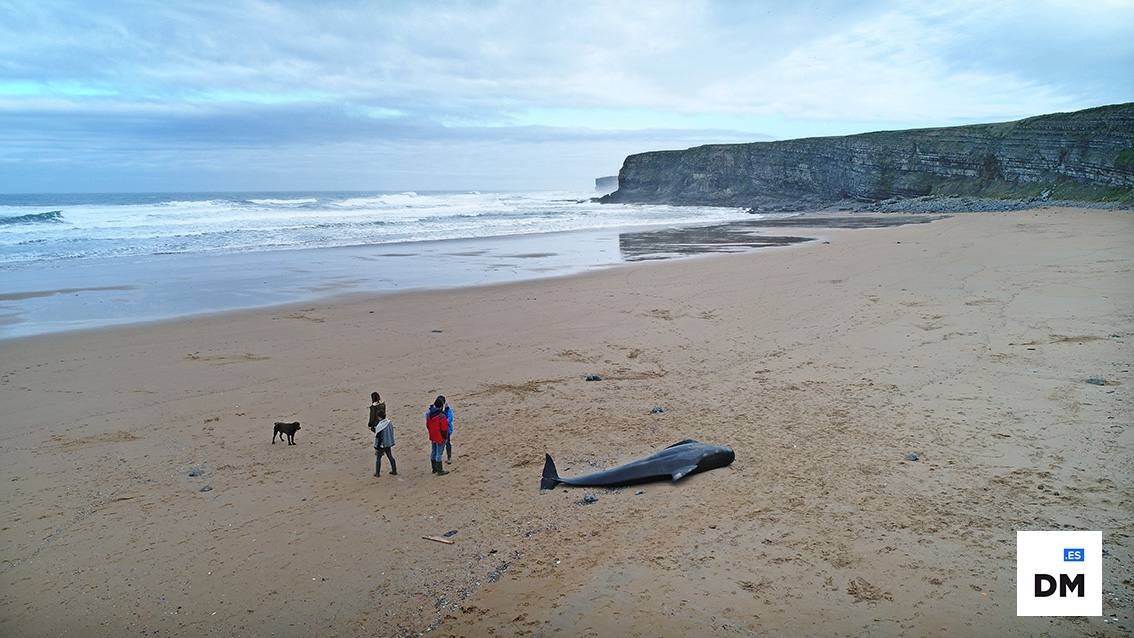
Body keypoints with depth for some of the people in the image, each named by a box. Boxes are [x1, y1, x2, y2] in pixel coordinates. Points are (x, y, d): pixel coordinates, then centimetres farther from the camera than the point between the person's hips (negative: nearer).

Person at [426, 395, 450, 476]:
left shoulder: (429, 414, -4)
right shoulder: (442, 417, -27)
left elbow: (427, 425, 8)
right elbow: (444, 429, -22)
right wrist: (445, 438, -6)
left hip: (432, 437, 7)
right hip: (440, 438, -7)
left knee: (433, 452, 19)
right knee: (439, 454, 3)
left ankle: (434, 469, 33)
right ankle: (440, 471, 15)